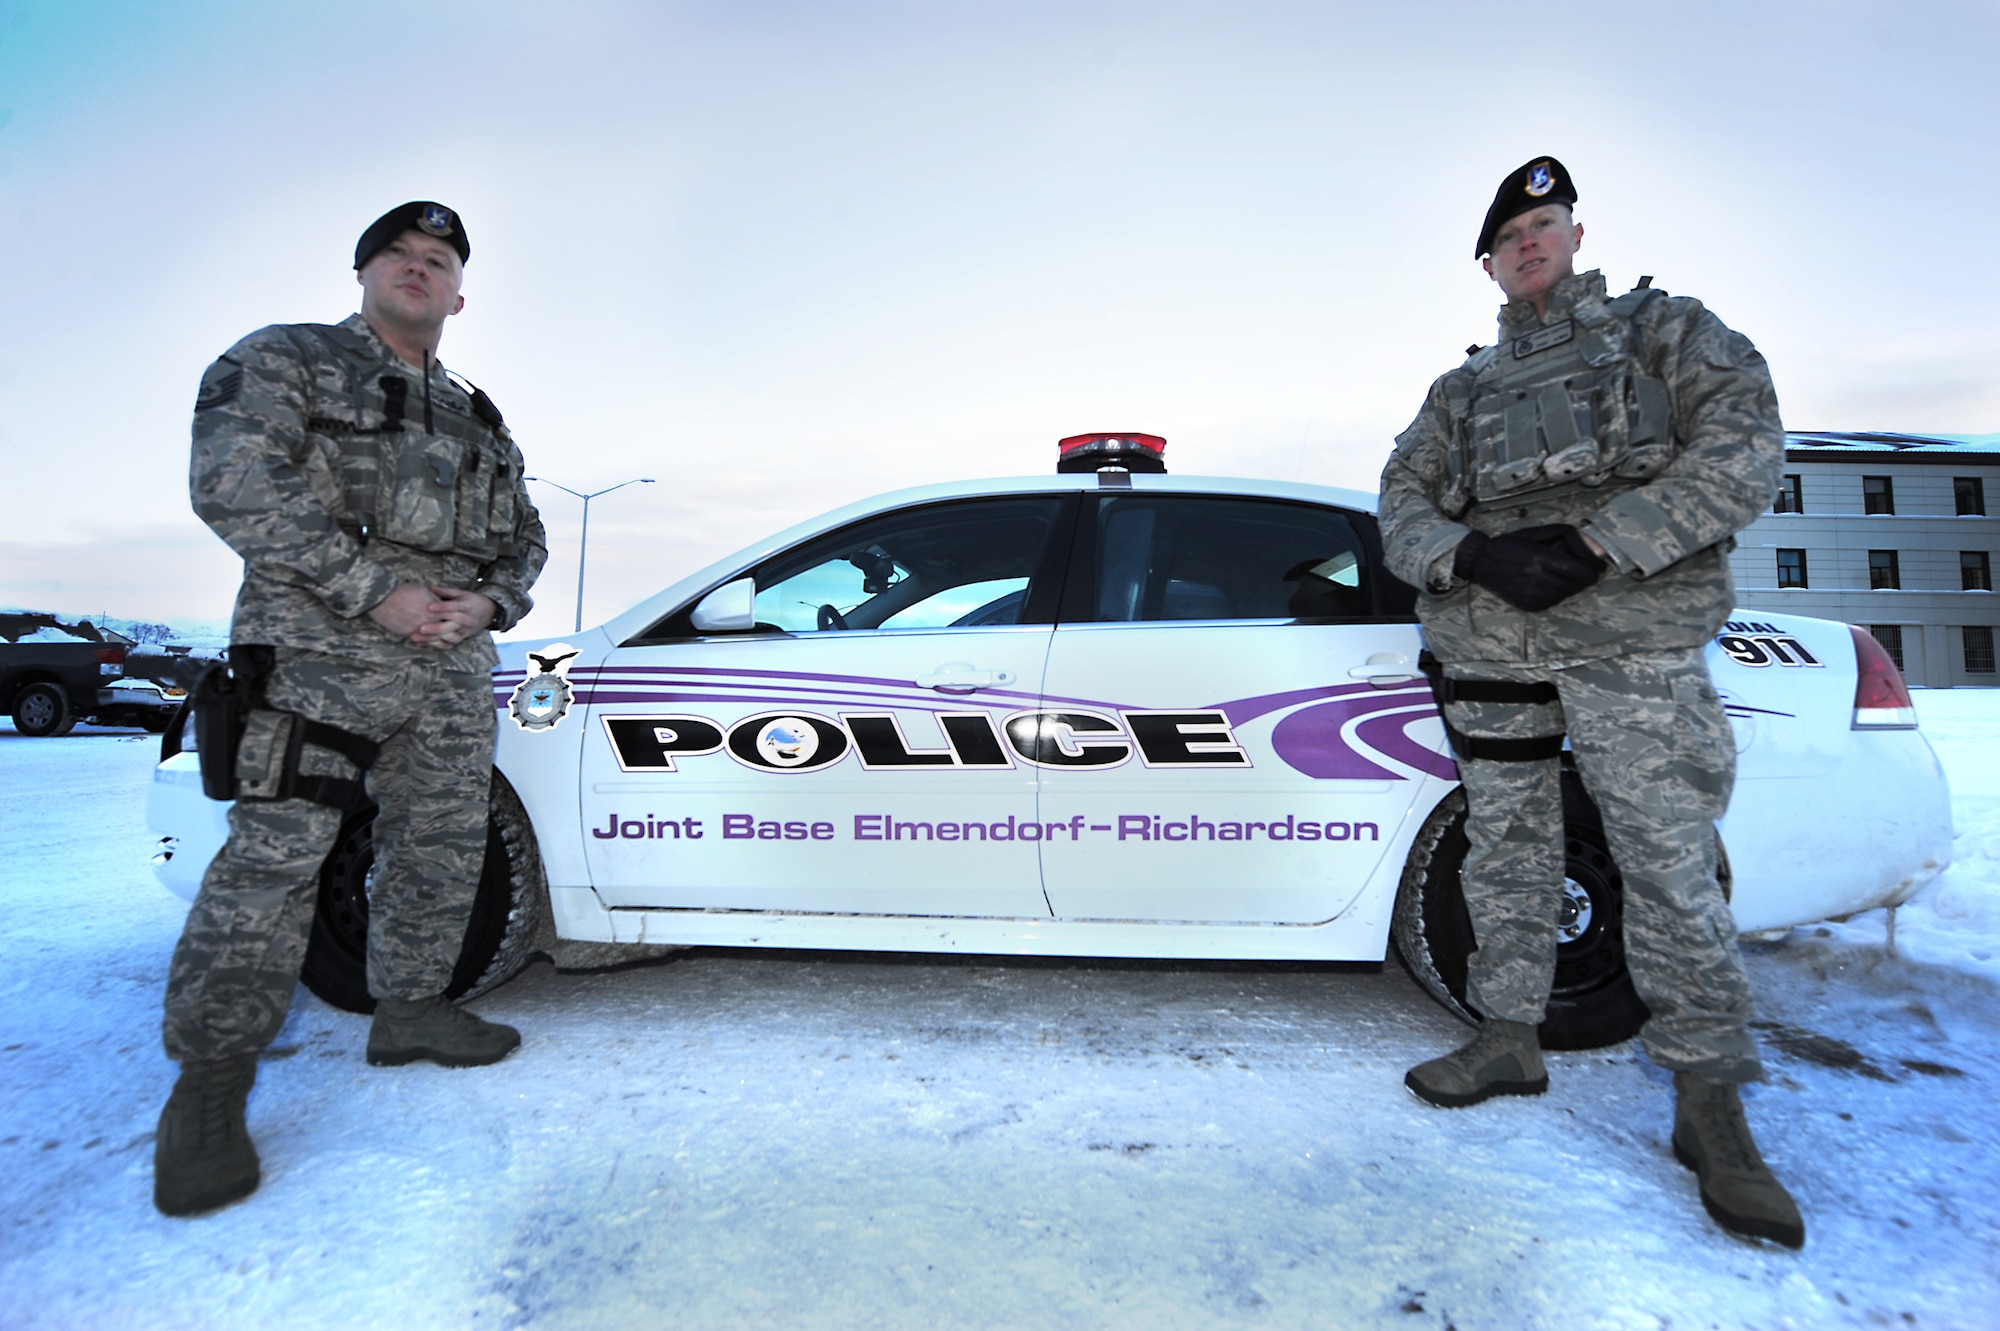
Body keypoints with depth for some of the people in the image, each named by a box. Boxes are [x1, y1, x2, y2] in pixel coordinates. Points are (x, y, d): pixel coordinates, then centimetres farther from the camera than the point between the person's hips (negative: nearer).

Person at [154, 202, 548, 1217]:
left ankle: (410, 1010, 25)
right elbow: (234, 482, -11)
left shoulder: (481, 425, 21)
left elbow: (526, 539, 21)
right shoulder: (285, 359, 5)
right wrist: (376, 591, -18)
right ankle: (211, 1081, 2)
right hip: (325, 651, -6)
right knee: (275, 856, -9)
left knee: (441, 851, 9)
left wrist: (485, 602, -2)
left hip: (453, 665, 6)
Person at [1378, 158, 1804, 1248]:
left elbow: (1745, 447, -2)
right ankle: (1510, 1038, 21)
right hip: (1487, 645, 4)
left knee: (1671, 863, -6)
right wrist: (1474, 556, -11)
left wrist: (1594, 545, -15)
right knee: (1505, 853, 8)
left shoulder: (1663, 328, 12)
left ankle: (1709, 1101, 6)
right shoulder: (1460, 391, 21)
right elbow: (1401, 501, 11)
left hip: (1632, 637, -3)